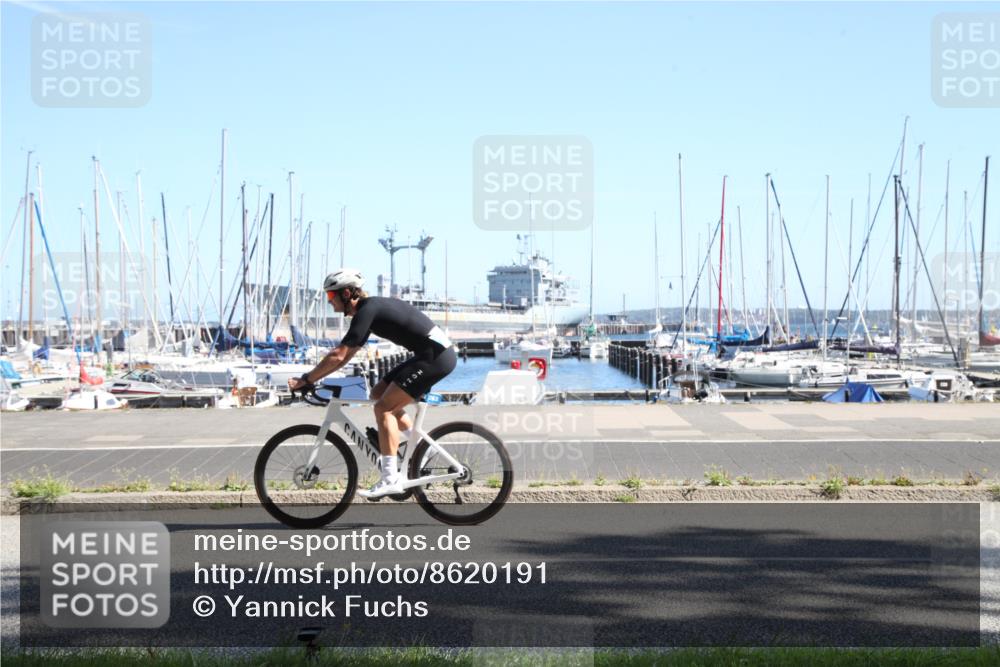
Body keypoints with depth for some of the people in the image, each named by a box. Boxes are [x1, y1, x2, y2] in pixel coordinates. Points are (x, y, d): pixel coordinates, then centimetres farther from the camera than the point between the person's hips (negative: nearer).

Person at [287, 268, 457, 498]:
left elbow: (339, 355, -18)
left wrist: (306, 380, -11)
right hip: (432, 354, 10)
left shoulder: (368, 310, -14)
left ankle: (390, 479, -12)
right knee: (378, 393, 14)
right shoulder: (370, 309, 16)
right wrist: (314, 377, 17)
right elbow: (346, 355, 21)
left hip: (436, 356, -10)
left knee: (384, 408, -11)